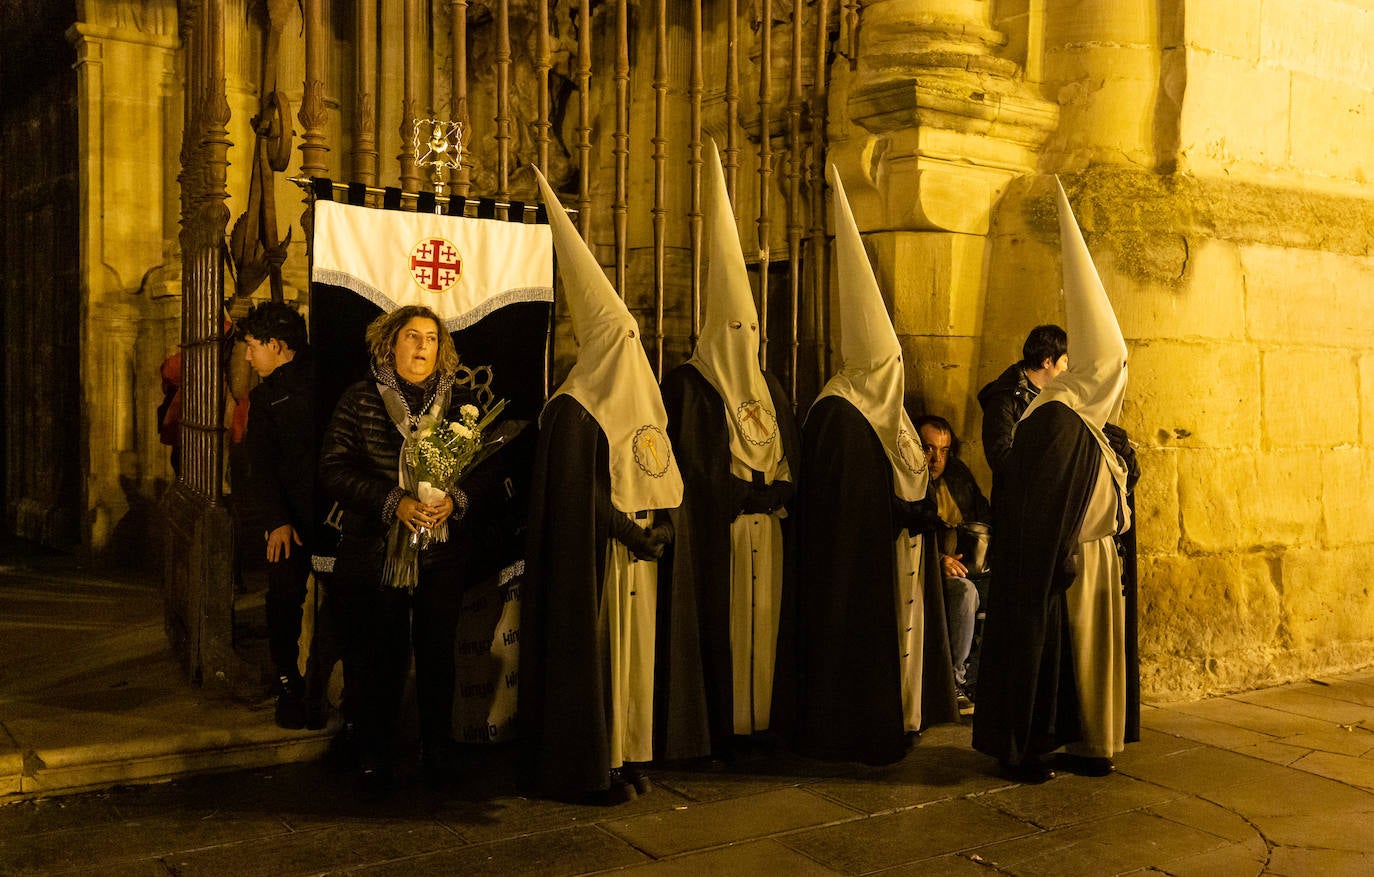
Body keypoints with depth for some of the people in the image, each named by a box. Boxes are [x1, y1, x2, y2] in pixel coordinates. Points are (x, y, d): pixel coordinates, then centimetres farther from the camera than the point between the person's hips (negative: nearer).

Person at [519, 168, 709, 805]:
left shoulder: (641, 402, 11)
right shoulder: (573, 412, -12)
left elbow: (664, 482, 12)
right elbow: (578, 495, -16)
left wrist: (664, 522, -7)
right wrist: (634, 533, -18)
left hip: (643, 558, 7)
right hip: (598, 561, -7)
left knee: (637, 651, 11)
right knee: (596, 652, -2)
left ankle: (627, 754, 21)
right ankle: (588, 768, 9)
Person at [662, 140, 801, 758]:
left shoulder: (768, 388, 17)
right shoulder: (687, 384, -4)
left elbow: (791, 459, 16)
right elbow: (688, 464, -11)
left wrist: (778, 492, -2)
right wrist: (746, 493, -14)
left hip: (766, 531, 6)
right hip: (715, 533, -6)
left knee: (764, 619, 7)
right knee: (719, 624, -4)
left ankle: (757, 718, 16)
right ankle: (716, 730, 3)